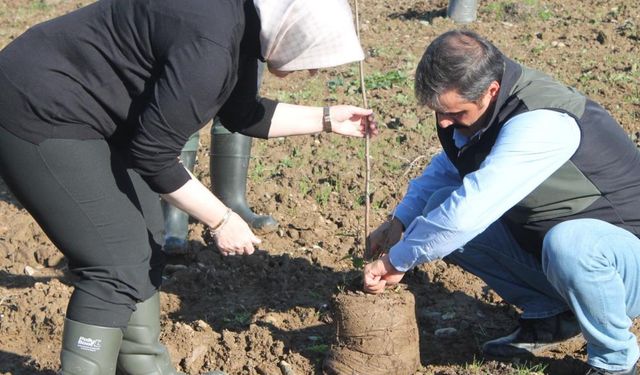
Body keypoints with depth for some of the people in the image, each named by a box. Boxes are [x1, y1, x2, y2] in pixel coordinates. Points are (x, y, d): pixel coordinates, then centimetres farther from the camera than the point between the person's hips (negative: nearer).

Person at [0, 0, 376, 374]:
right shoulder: (209, 46, -30)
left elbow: (241, 114, 15)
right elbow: (154, 155, -24)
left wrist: (326, 119, 14)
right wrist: (221, 220, -15)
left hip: (93, 119, 10)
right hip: (41, 120, -10)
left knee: (144, 251, 13)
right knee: (118, 266, -10)